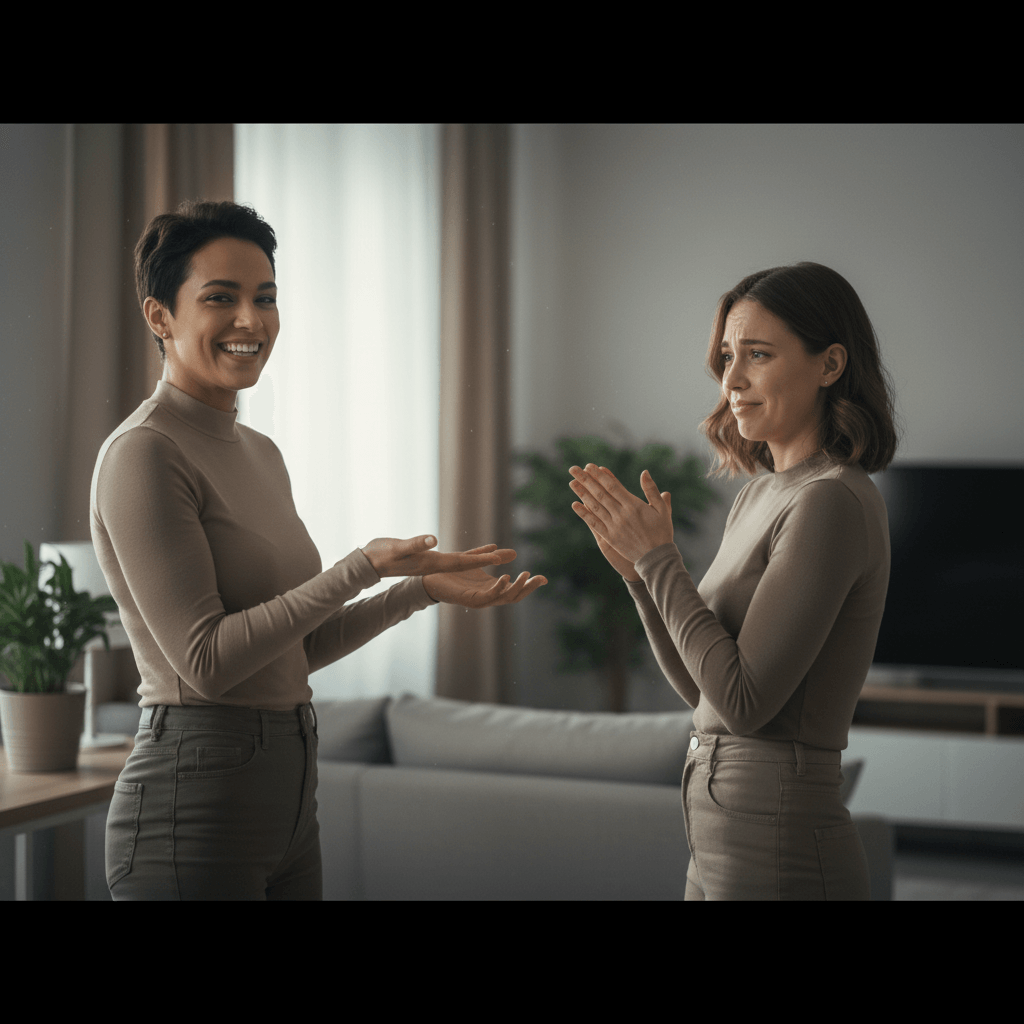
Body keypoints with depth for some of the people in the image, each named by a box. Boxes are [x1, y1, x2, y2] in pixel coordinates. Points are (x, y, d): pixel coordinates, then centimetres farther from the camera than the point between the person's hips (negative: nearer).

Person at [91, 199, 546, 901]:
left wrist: (425, 587, 6)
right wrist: (362, 567, -19)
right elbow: (206, 659, -18)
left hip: (289, 796, 8)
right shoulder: (143, 455, -13)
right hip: (195, 803, -8)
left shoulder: (261, 454, 12)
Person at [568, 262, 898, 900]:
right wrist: (636, 566, 2)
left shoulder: (832, 502, -16)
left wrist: (658, 558, -12)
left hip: (778, 852, -8)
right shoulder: (762, 495, 10)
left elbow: (745, 700, -20)